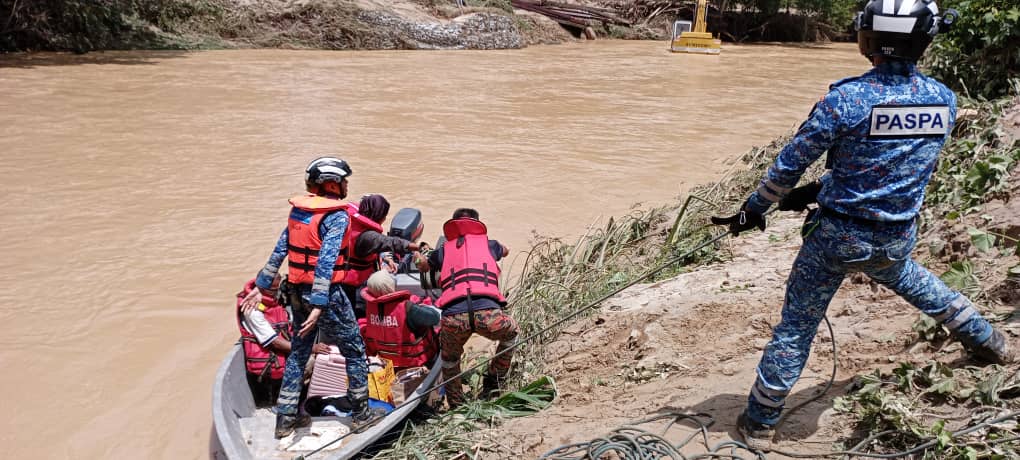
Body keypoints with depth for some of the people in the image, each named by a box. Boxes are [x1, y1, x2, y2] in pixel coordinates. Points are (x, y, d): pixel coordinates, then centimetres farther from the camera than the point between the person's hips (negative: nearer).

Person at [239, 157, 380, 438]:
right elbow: (326, 261, -23)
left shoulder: (298, 209, 6)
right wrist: (319, 305, -26)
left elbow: (279, 251, 8)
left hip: (298, 291, 7)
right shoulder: (337, 215, -15)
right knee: (354, 349, 10)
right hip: (326, 293, -7)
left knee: (298, 352, 18)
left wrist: (262, 286, 14)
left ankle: (286, 417, 25)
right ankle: (361, 413, 21)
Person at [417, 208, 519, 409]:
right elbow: (505, 251, 52)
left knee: (449, 359, 33)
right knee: (511, 332, 34)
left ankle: (456, 407, 32)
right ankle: (493, 382, 34)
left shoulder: (444, 250, 25)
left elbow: (422, 266, 46)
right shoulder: (488, 244, 26)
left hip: (453, 318, 1)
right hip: (488, 314, -1)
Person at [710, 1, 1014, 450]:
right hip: (897, 239, 5)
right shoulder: (943, 99, -3)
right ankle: (987, 340, 56)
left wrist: (753, 210, 1)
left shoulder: (846, 98, -21)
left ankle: (759, 424, 18)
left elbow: (790, 165, -15)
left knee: (795, 327, 8)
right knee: (913, 280, 37)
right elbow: (902, 168, 8)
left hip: (837, 236, -4)